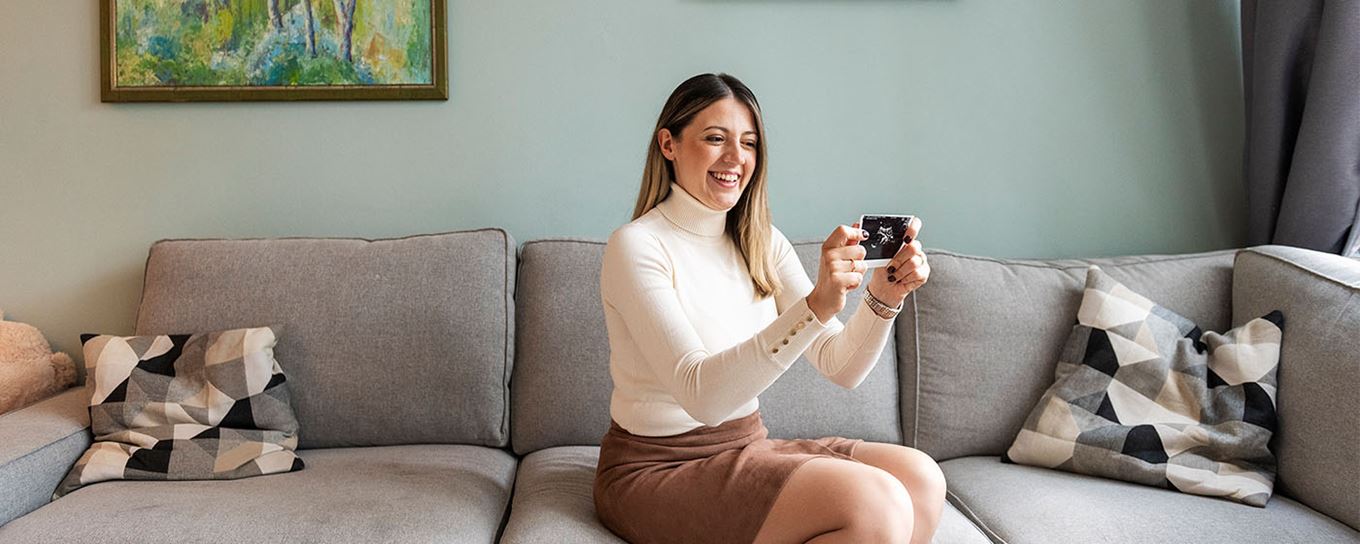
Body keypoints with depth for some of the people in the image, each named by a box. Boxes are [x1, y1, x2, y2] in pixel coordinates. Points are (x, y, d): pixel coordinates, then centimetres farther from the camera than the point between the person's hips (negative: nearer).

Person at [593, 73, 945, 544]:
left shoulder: (763, 244, 6)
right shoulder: (636, 246, -15)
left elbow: (840, 368, -2)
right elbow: (701, 396, -27)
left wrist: (883, 297, -21)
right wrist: (815, 306, -37)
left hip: (747, 448, 7)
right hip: (656, 468, -6)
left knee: (920, 477, -14)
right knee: (875, 503, -24)